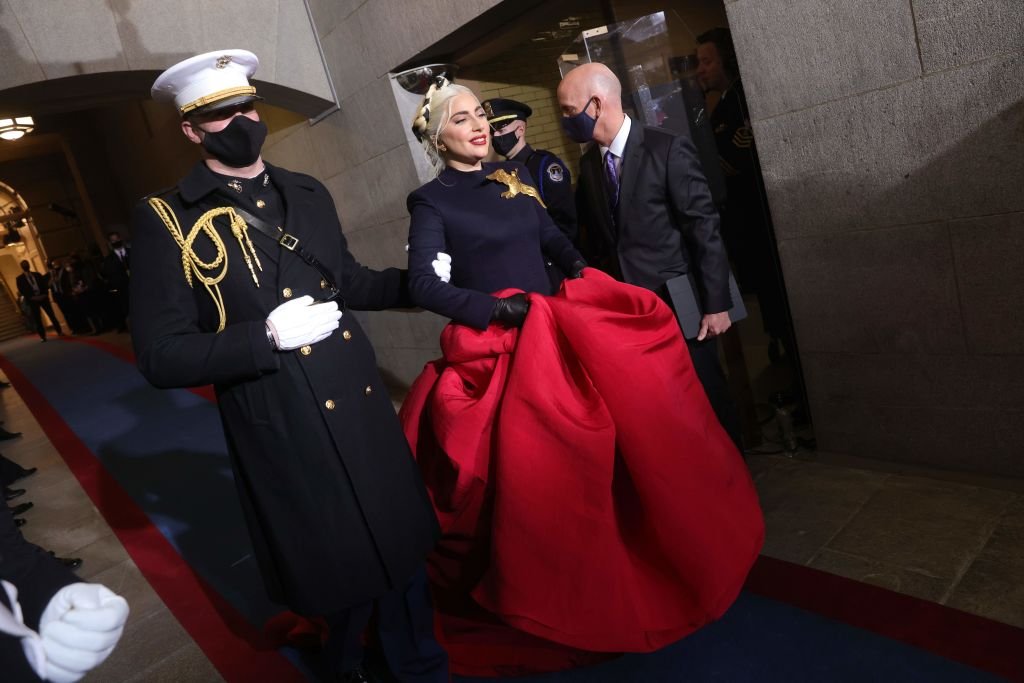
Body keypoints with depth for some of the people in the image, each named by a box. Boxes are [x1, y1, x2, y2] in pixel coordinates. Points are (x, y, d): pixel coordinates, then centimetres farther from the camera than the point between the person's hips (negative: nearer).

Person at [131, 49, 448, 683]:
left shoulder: (308, 193, 8)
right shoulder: (166, 220, -8)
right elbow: (162, 356, -11)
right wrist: (266, 337, -22)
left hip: (363, 405, 5)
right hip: (283, 435, -4)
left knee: (402, 550, 18)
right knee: (337, 575, 14)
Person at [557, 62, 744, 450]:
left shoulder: (668, 150, -11)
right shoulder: (588, 163, 7)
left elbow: (705, 229, -11)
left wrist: (716, 304, -11)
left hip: (677, 304, -4)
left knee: (706, 400, 8)